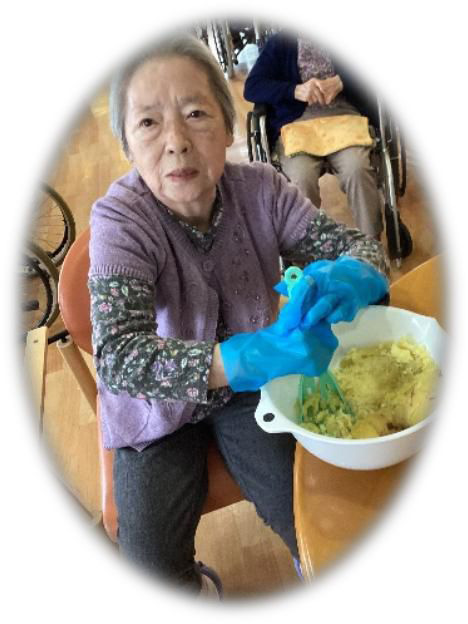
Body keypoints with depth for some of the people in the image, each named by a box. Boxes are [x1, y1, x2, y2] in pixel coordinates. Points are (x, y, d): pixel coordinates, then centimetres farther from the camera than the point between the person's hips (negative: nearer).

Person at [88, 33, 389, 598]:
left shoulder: (258, 188, -13)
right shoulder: (119, 218, -23)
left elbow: (353, 245, -9)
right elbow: (118, 356, -33)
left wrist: (351, 279, -35)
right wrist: (252, 356, -48)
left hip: (249, 385, 2)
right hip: (157, 401, -1)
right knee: (151, 557, -8)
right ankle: (193, 596, 30)